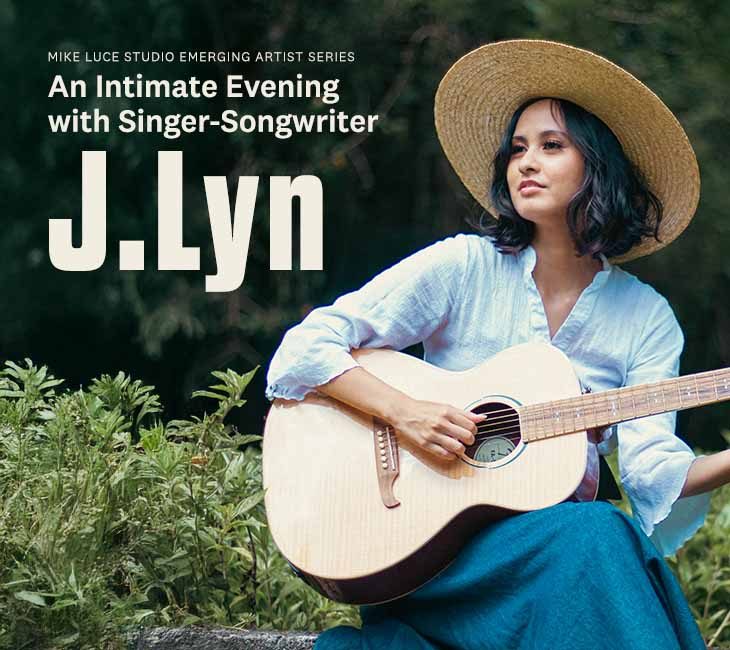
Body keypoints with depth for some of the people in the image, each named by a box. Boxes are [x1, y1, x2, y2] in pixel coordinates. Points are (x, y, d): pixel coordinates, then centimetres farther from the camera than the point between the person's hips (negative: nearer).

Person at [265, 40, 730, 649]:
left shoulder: (647, 318, 7)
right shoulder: (461, 267, 1)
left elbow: (652, 469, -5)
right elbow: (306, 347, -3)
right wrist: (406, 411, -17)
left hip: (554, 540, 3)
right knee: (597, 532, -31)